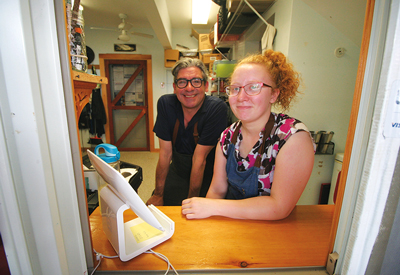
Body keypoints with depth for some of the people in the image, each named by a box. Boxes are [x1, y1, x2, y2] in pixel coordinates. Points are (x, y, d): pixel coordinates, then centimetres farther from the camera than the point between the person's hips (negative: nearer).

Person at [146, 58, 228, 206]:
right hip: (177, 173, 3)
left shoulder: (217, 108, -23)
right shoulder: (165, 103, -12)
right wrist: (158, 195, -7)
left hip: (207, 177, -2)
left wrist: (191, 201, -14)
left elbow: (200, 158, -22)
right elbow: (165, 152, -11)